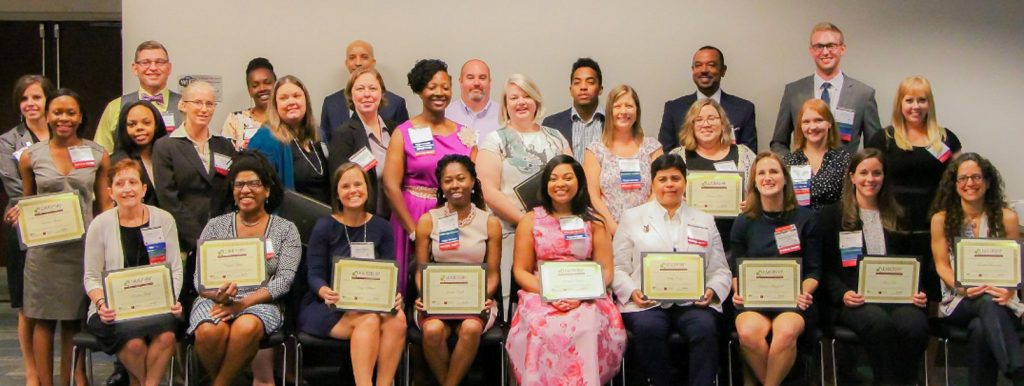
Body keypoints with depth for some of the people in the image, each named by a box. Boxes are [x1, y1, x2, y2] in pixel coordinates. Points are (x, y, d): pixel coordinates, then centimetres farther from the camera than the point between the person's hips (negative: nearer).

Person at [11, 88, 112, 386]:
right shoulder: (30, 157, 3)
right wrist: (18, 214, -10)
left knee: (74, 321, 7)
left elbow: (105, 205, 6)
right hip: (45, 247, 0)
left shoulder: (98, 155, 3)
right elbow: (26, 203, 12)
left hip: (84, 246, 0)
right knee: (44, 319, 4)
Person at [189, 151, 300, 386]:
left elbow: (284, 280, -2)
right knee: (209, 331, -34)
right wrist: (219, 295, -17)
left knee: (247, 328, -36)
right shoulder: (216, 226, 13)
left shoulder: (285, 230, 9)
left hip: (260, 303, -1)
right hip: (216, 301, 1)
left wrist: (243, 303, -15)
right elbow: (200, 278, 6)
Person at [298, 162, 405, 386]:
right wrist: (325, 292, -28)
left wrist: (393, 295, -18)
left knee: (398, 318, -30)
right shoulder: (324, 228, -2)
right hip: (326, 308, -3)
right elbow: (314, 274, -5)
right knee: (369, 321, -34)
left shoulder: (381, 227, 8)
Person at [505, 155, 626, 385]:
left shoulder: (594, 221, 12)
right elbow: (521, 271, 7)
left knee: (585, 328, -35)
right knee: (542, 329, -35)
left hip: (587, 299, 0)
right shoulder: (530, 221, 11)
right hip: (541, 296, 0)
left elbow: (606, 270, 6)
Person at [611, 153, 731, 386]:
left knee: (705, 328, -32)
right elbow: (618, 268, 11)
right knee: (648, 328, -34)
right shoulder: (632, 218, 17)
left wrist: (712, 291, -5)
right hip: (647, 303, -1)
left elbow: (720, 270, 17)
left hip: (693, 302, 1)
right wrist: (632, 292, -9)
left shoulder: (705, 221, 22)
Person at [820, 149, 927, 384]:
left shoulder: (897, 217, 24)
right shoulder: (832, 215, 13)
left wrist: (918, 292, 1)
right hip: (853, 299, -2)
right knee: (879, 323, -37)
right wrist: (842, 294, -13)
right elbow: (826, 268, 6)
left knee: (915, 325, -32)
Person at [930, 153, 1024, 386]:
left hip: (999, 299, 0)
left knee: (980, 329, -39)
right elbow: (941, 265, 4)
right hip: (958, 303, 0)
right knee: (988, 303, -39)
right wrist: (962, 288, -16)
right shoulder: (941, 219, 9)